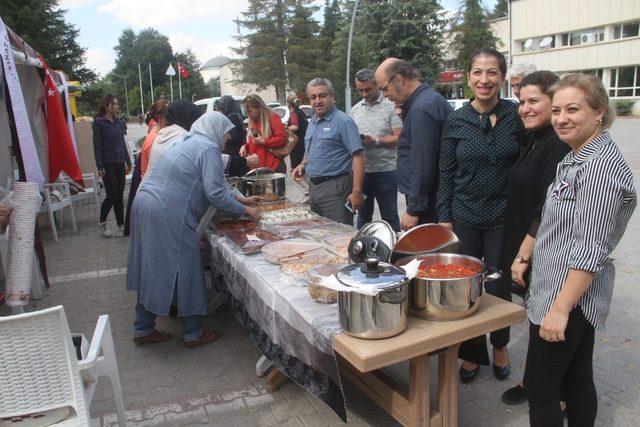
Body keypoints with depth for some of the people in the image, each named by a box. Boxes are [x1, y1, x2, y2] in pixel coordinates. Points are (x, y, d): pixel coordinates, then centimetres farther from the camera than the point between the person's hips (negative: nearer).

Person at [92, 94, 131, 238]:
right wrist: (99, 167, -14)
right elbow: (97, 145, -8)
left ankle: (121, 226, 12)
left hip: (119, 163, 5)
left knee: (119, 196, 6)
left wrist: (127, 161, 13)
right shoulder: (99, 122, -5)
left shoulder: (117, 122, 12)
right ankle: (102, 222, 20)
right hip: (107, 164, -5)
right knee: (112, 195, -3)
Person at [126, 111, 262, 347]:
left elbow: (210, 185, 27)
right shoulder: (209, 148, -7)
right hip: (168, 215, -10)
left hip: (145, 205, 10)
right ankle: (193, 333, 17)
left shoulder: (190, 143, 22)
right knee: (185, 272, 3)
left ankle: (143, 329, 30)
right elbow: (215, 194, -14)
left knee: (152, 271, 18)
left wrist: (242, 199, 28)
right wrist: (244, 210, 0)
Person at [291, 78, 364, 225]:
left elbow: (358, 157, -17)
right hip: (313, 186, 8)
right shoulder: (312, 123, 14)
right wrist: (303, 165, 7)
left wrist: (356, 192, -22)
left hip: (335, 187, -8)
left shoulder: (343, 122, -11)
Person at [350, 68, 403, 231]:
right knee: (363, 215, 17)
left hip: (385, 170, -5)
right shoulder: (355, 109, 12)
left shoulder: (391, 106, -5)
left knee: (389, 217, 4)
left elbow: (398, 138, -11)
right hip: (360, 171, 5)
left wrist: (376, 141, -23)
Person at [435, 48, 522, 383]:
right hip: (464, 217, 1)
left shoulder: (516, 115, -2)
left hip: (503, 218, -1)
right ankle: (472, 352, 30)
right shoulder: (456, 121, -1)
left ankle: (500, 346, 37)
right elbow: (446, 173, 2)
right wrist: (444, 218, -1)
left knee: (498, 287, 8)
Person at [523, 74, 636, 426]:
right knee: (577, 379, 20)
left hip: (570, 296, -10)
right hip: (568, 294, 10)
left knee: (540, 387, 2)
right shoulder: (576, 158, 11)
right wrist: (525, 256, 21)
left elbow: (591, 250, -24)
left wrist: (560, 308, -23)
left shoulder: (601, 165, -20)